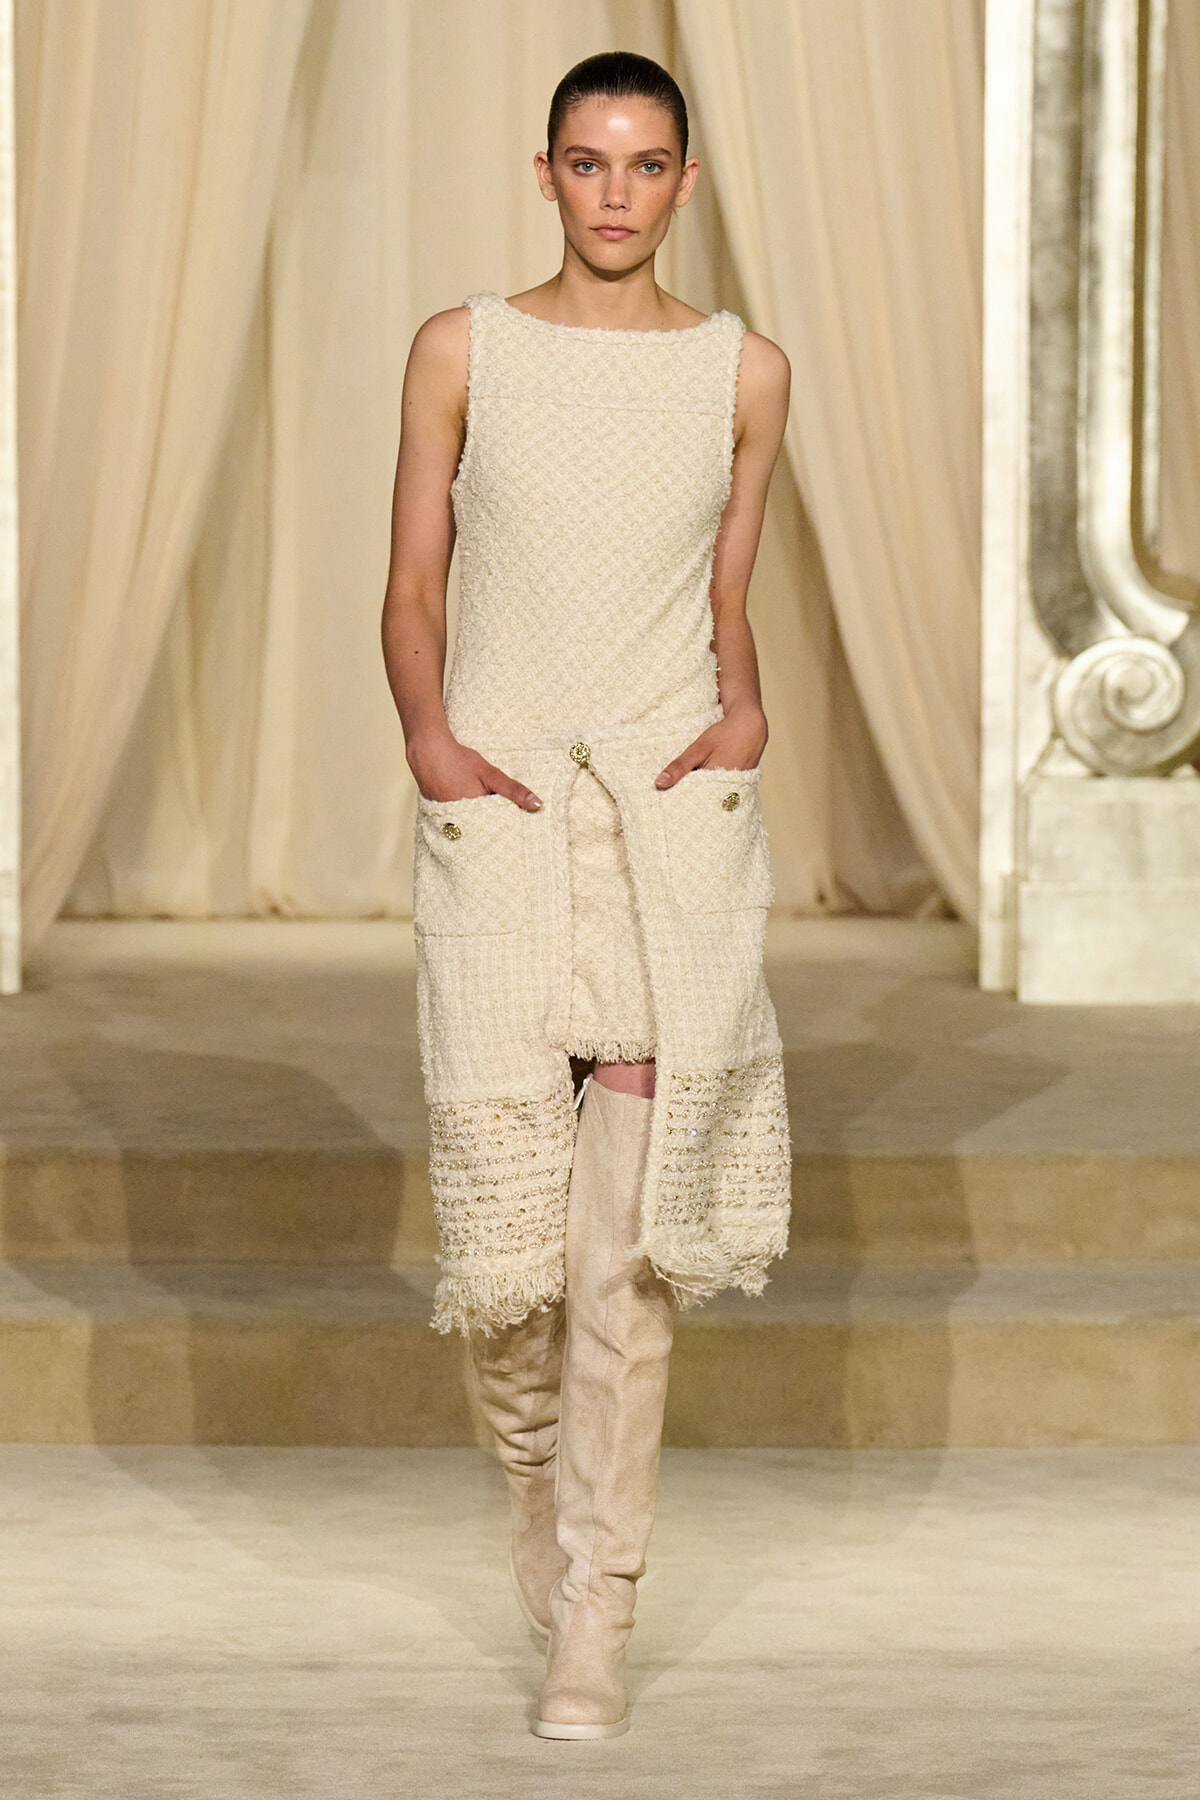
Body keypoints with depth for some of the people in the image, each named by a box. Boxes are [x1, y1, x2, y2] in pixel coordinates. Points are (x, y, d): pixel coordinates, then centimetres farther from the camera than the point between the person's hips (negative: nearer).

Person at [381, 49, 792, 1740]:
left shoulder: (744, 372, 9)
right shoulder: (464, 351, 6)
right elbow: (412, 591, 7)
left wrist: (745, 710, -4)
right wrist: (427, 733, -10)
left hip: (674, 803, 0)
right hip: (500, 808, 0)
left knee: (631, 1227, -9)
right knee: (506, 1205, -2)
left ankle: (595, 1620, -6)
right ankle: (541, 1489, 29)